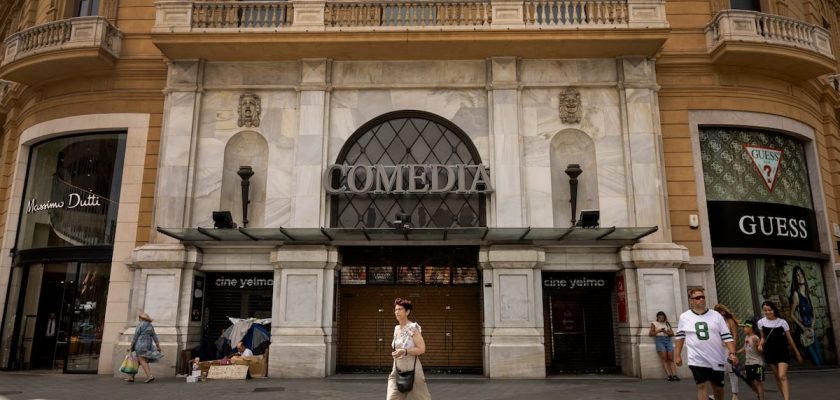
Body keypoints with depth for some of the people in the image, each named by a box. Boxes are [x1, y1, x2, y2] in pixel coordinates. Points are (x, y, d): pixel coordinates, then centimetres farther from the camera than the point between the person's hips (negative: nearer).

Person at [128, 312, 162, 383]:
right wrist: (158, 346, 8)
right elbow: (154, 336, 10)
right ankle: (132, 377, 18)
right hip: (148, 345, 8)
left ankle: (150, 376, -22)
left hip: (140, 345, -8)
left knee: (142, 361, -11)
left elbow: (135, 336, -9)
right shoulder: (150, 326, 14)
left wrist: (131, 346, -3)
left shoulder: (140, 325, -5)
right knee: (137, 361, 14)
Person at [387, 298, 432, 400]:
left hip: (411, 369, -6)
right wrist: (396, 353, 9)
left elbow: (422, 349, -17)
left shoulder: (413, 327, -12)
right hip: (397, 370, 6)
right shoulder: (396, 328, 9)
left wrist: (404, 351, -25)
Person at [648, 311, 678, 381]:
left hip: (668, 339, 3)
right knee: (664, 359, -12)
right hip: (659, 340, -3)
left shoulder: (667, 324, 21)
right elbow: (650, 334, 4)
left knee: (671, 359, -8)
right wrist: (659, 331, -7)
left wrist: (667, 332, -6)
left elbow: (672, 333, 14)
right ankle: (669, 375, -18)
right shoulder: (654, 323, 13)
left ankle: (674, 375, -14)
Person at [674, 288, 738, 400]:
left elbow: (726, 336, 0)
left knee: (718, 387, 14)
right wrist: (677, 355, 9)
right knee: (701, 386, -9)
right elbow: (680, 336, 11)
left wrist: (732, 353, -12)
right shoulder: (684, 317, 2)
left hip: (716, 359, 2)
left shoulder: (716, 316, 1)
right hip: (697, 360, -1)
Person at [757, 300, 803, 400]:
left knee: (782, 376, -16)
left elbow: (789, 339, 4)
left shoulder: (782, 322, -6)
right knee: (777, 377, 10)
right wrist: (760, 344, -8)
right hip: (769, 352, 3)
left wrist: (797, 353, 10)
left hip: (782, 352, -3)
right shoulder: (761, 322, 0)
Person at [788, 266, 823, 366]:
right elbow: (792, 315, -9)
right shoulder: (796, 294, -7)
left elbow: (813, 314, 12)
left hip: (811, 331, 7)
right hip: (803, 332, -7)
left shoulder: (808, 294, 13)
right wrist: (804, 329, -14)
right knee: (816, 362, -9)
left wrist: (812, 328, -2)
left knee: (821, 361, 5)